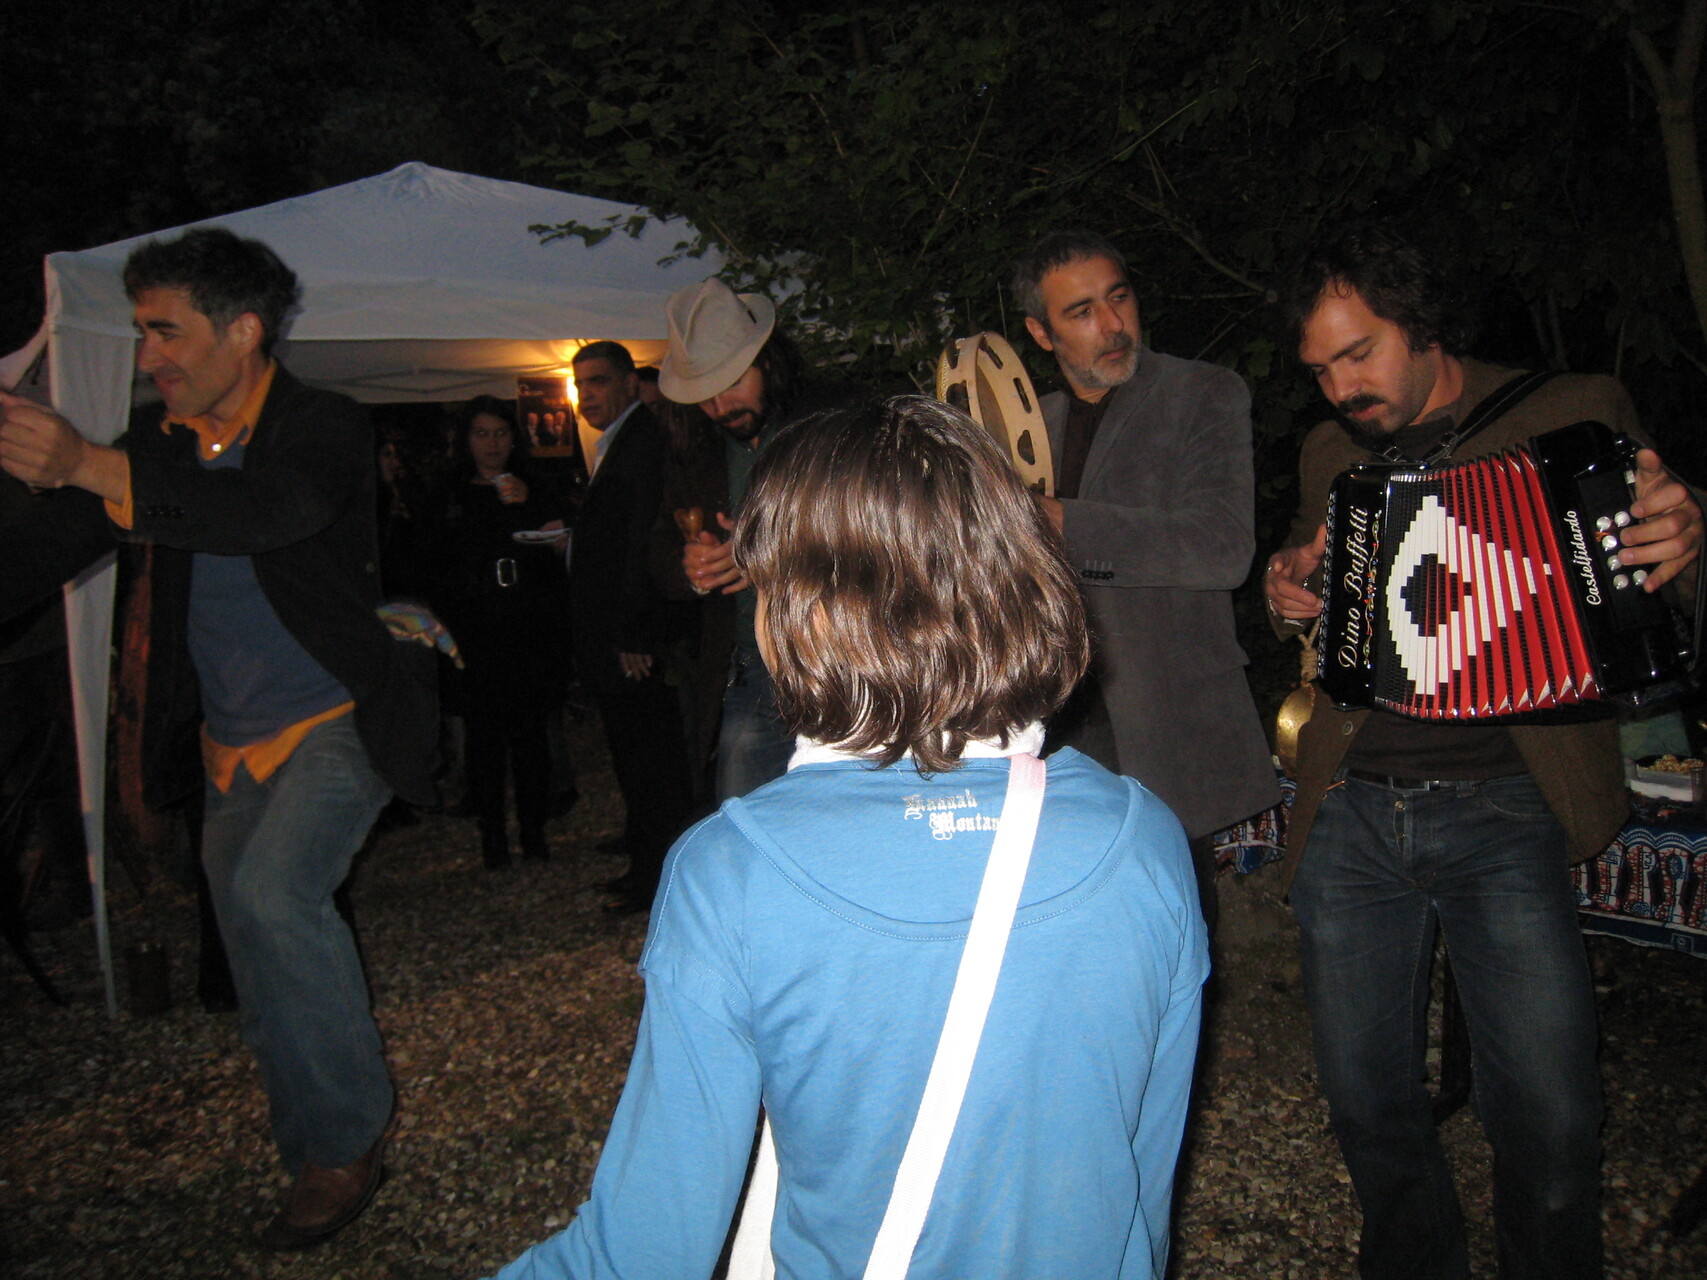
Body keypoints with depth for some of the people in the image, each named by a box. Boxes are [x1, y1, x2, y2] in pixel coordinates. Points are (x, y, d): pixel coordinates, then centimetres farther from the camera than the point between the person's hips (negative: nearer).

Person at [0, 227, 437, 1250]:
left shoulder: (327, 432, -15)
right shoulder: (160, 441, 2)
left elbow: (270, 511, -36)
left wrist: (95, 467, -47)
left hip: (335, 724, -7)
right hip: (233, 743, 7)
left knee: (273, 893, -29)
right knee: (262, 972, 14)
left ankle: (349, 1136, -8)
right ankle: (316, 1152, 35)